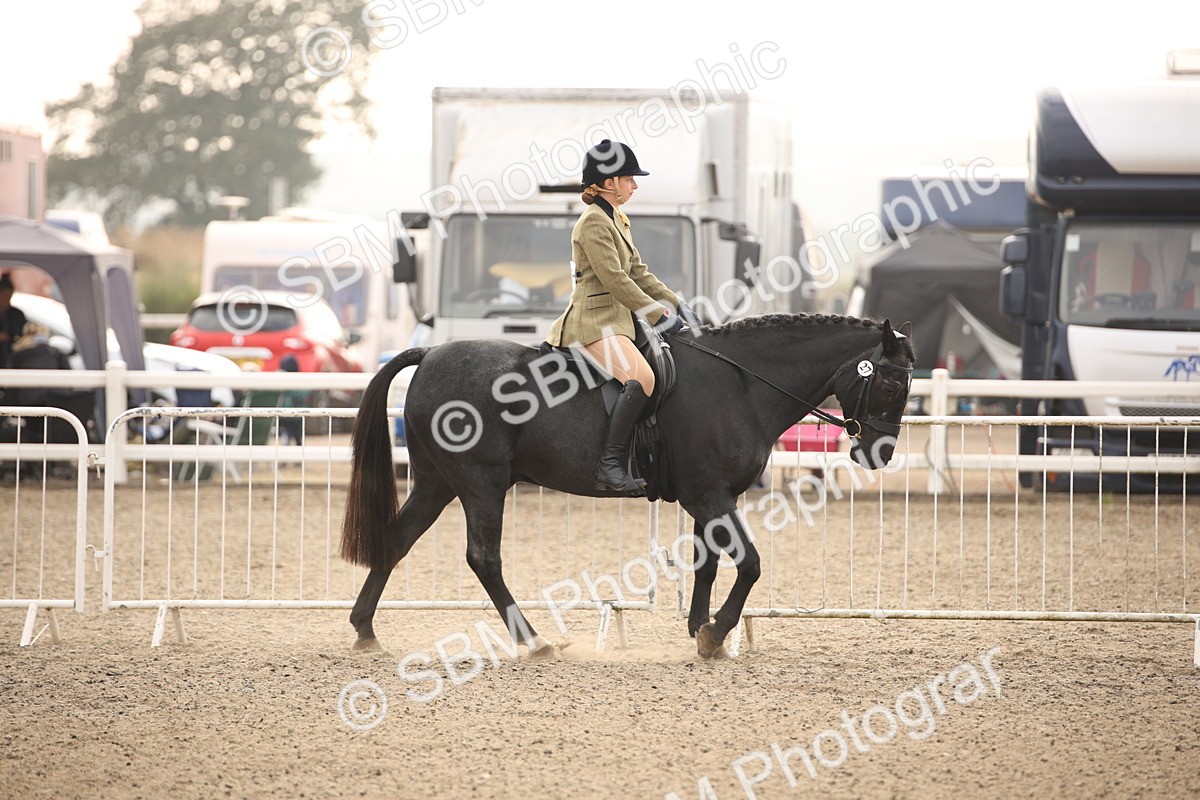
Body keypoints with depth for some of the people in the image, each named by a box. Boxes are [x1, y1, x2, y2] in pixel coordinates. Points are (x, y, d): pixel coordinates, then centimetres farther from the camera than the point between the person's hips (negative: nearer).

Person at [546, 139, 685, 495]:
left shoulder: (618, 221, 18)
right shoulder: (593, 222, -13)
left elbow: (638, 272, 22)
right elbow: (614, 279, -18)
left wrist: (675, 304, 13)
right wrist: (658, 315, -16)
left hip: (617, 319, 11)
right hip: (594, 322, -11)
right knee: (641, 378, -31)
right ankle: (608, 464, -33)